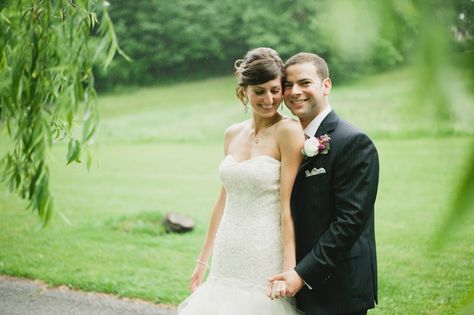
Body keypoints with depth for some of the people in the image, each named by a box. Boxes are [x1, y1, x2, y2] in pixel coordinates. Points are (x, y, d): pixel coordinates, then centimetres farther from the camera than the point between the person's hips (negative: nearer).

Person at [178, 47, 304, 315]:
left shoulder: (289, 131, -10)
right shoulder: (232, 135, 8)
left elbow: (287, 205, -14)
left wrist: (289, 270, -18)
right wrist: (203, 261, 16)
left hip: (264, 265, -6)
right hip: (227, 262, 6)